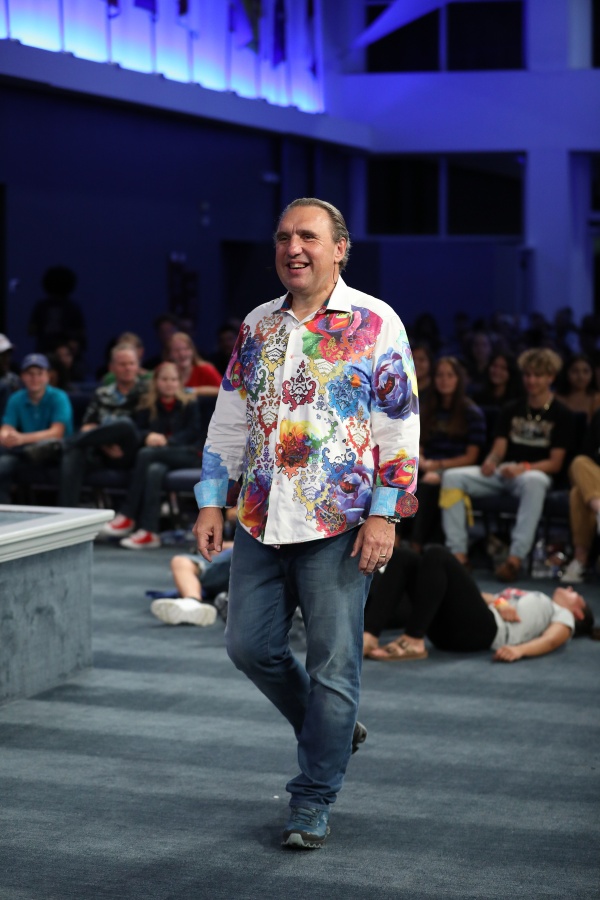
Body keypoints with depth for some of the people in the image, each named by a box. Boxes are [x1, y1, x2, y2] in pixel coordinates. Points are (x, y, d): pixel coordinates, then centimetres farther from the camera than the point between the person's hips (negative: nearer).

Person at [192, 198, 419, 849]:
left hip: (339, 525, -5)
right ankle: (332, 732, 32)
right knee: (249, 645, 9)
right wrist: (211, 503, 8)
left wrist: (384, 515, -11)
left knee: (332, 665, -1)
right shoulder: (257, 327, 11)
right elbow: (229, 421, 15)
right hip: (261, 523, 5)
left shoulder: (376, 324, -3)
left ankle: (312, 803, 11)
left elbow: (400, 426, -5)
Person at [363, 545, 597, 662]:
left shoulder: (563, 615, 24)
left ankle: (413, 642, -32)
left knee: (437, 556, -25)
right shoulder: (529, 600, 42)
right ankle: (369, 637, -30)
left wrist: (519, 650, -22)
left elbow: (550, 640, 0)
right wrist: (498, 602, 0)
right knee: (403, 557, -13)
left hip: (482, 629, -6)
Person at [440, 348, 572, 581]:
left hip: (535, 473, -5)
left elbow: (555, 463, -4)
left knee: (534, 481, -42)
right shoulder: (511, 409, 17)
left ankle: (516, 557, -48)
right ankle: (458, 553, -30)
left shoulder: (561, 415, 4)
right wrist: (490, 461, -14)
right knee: (452, 477, -20)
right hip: (502, 474, 5)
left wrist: (524, 468, -21)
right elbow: (499, 450, 10)